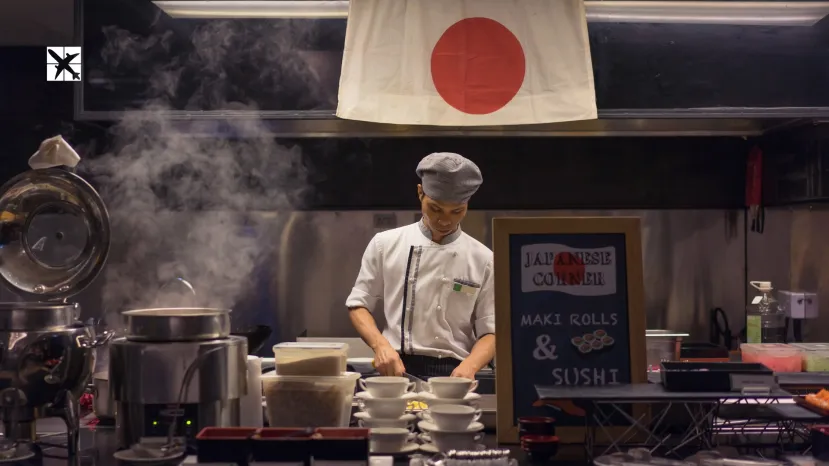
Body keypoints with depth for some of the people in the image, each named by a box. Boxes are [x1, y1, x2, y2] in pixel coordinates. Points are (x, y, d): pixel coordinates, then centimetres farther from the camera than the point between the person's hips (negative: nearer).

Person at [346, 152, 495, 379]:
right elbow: (359, 305, 11)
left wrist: (469, 366, -15)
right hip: (396, 371, 0)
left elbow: (491, 331, 5)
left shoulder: (482, 259, 4)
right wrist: (381, 345, -9)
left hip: (452, 376, 0)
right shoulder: (385, 244, 5)